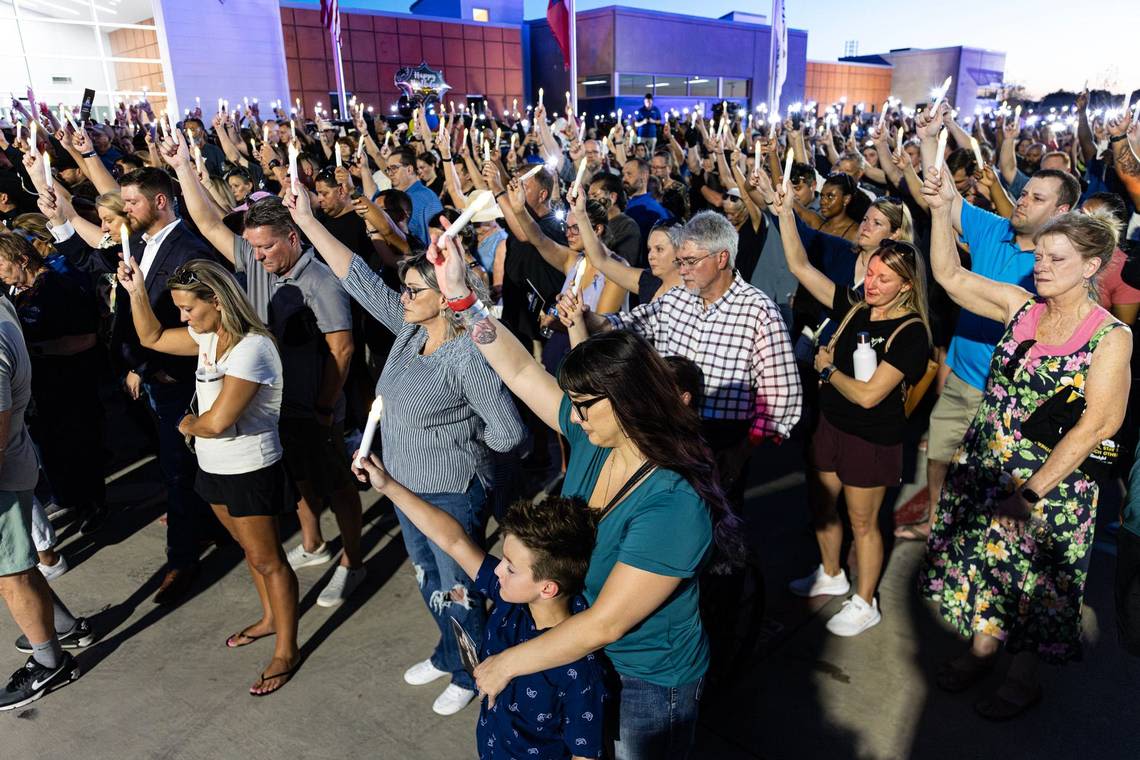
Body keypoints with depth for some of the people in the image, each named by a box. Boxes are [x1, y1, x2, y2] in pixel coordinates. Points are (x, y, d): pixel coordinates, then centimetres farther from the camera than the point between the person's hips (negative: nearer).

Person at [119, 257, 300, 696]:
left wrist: (188, 425, -7)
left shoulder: (251, 348, -27)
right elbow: (151, 338, 17)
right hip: (215, 468, 8)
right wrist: (136, 291, 4)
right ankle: (271, 618, 43)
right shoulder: (208, 337, 1)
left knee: (266, 559, 4)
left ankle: (286, 651, 20)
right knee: (249, 549, 23)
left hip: (249, 473, -8)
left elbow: (217, 422, -29)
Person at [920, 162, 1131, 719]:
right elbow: (949, 276, -5)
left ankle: (1022, 677, 36)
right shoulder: (1021, 306, -1)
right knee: (981, 555, 17)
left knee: (1033, 578, 12)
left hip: (1054, 481, -4)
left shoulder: (1111, 336, -14)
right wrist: (943, 209, -16)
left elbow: (1093, 427, -16)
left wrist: (1032, 491, -18)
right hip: (984, 464, 4)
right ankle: (981, 647, 40)